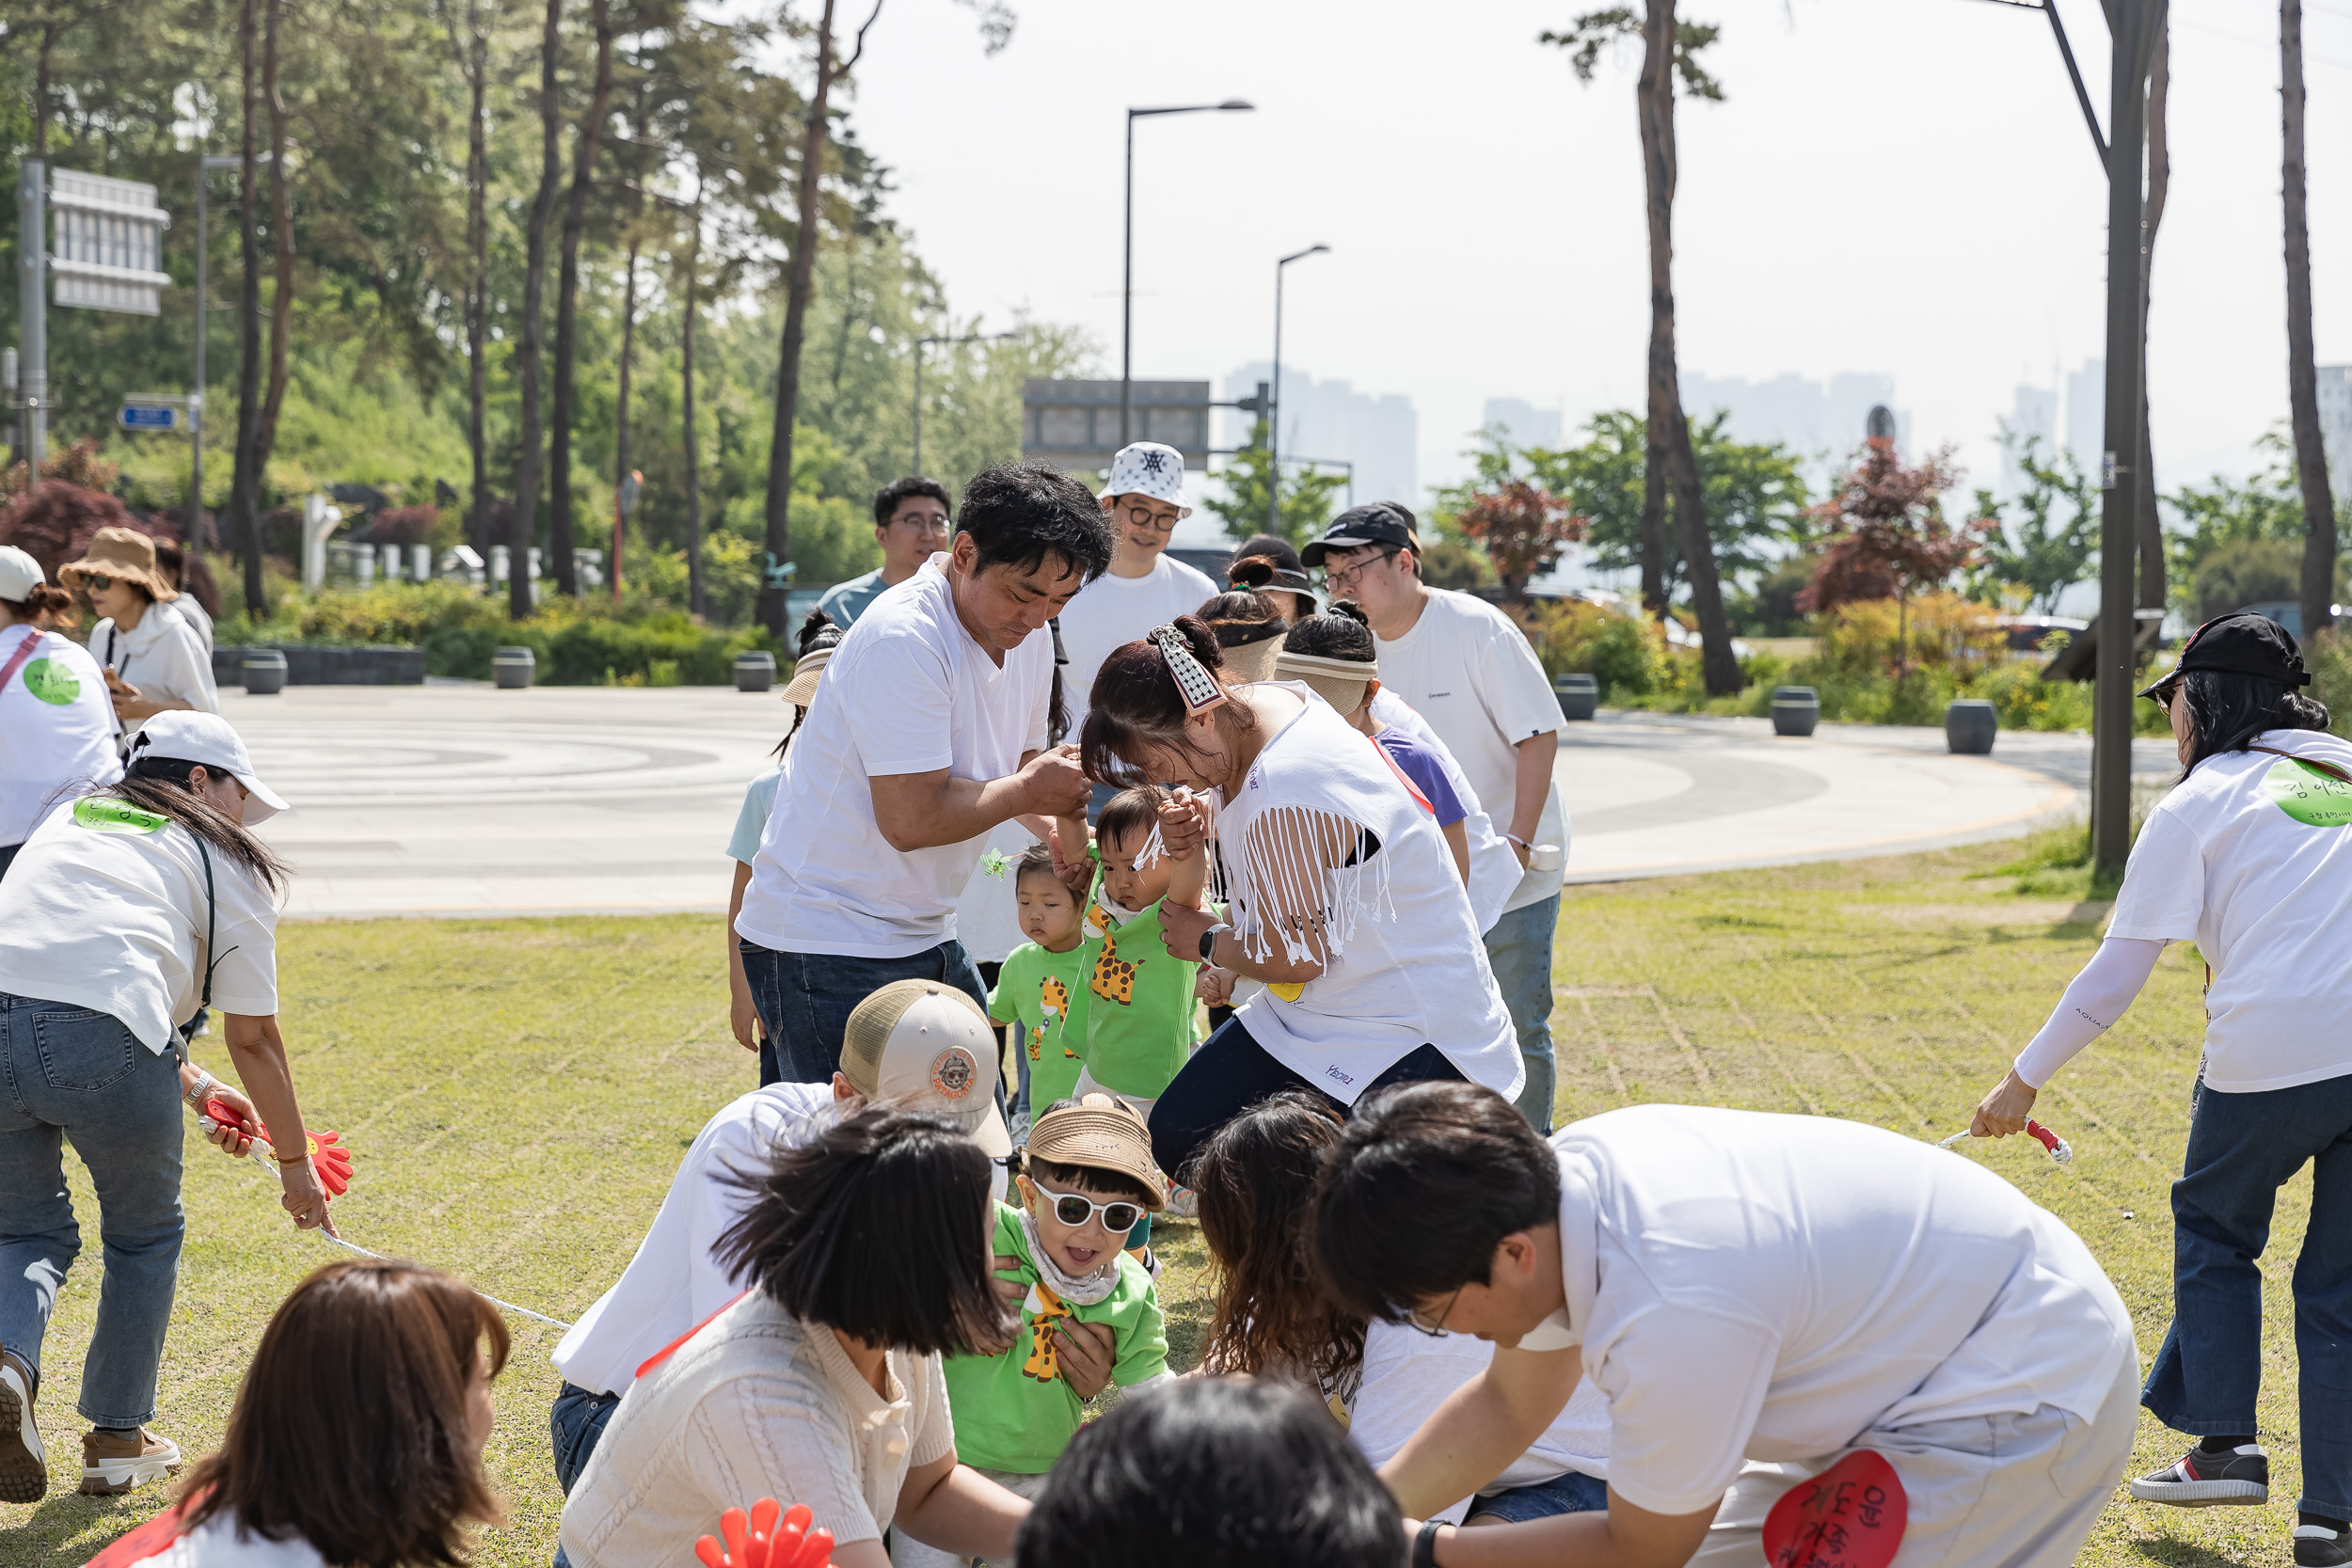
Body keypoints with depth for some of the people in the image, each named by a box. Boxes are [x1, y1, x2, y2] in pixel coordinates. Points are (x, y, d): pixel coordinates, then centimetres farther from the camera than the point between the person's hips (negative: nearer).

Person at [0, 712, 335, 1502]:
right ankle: (117, 1441, 27)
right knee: (145, 1235, 21)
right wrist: (294, 1161, 33)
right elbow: (253, 1037, 20)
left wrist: (189, 1084, 47)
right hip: (102, 1038, -4)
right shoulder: (227, 863, 18)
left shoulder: (66, 820, 33)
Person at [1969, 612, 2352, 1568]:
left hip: (2271, 1059, -4)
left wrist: (2028, 1078, 8)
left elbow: (2118, 971, 1)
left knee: (2215, 1228, 22)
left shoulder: (2196, 805, 4)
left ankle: (2224, 1444, 15)